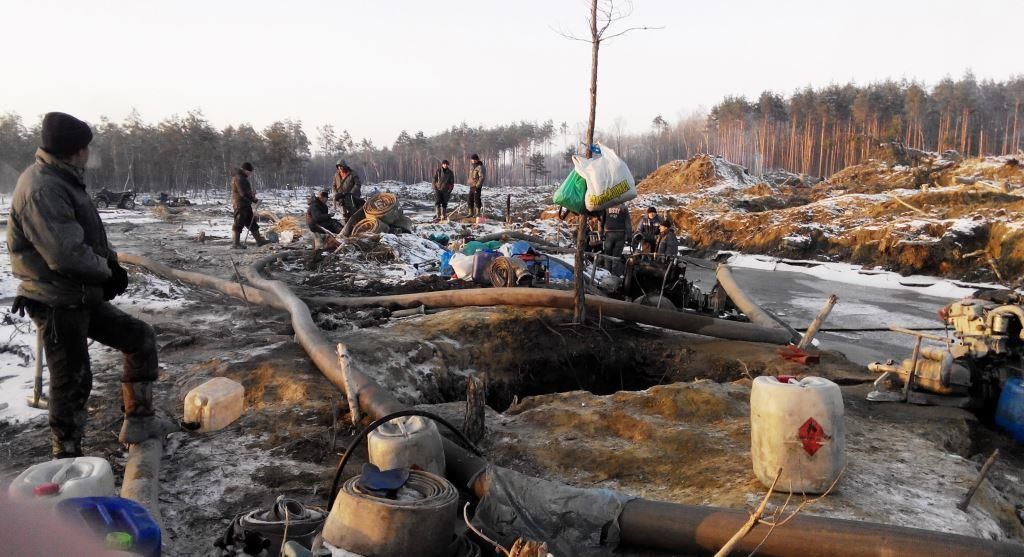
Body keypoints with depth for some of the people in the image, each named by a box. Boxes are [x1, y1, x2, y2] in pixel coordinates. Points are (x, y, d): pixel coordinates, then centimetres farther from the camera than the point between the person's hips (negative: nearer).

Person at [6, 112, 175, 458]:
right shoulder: (41, 189, -23)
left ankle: (138, 421, 20)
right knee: (73, 381, 0)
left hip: (85, 298, 10)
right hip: (57, 303, -10)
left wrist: (110, 261, -2)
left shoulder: (62, 181, 10)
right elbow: (66, 253, -30)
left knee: (141, 337, 12)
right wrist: (108, 271, -12)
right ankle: (67, 456, 17)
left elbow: (89, 236, 16)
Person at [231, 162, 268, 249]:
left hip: (245, 204, 11)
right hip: (240, 204, -11)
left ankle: (259, 240, 18)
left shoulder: (243, 177, 17)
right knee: (239, 224, -4)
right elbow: (243, 193, -23)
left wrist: (251, 193, 7)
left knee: (252, 223, 13)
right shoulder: (238, 178, -16)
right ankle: (235, 243, 2)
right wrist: (254, 200, -20)